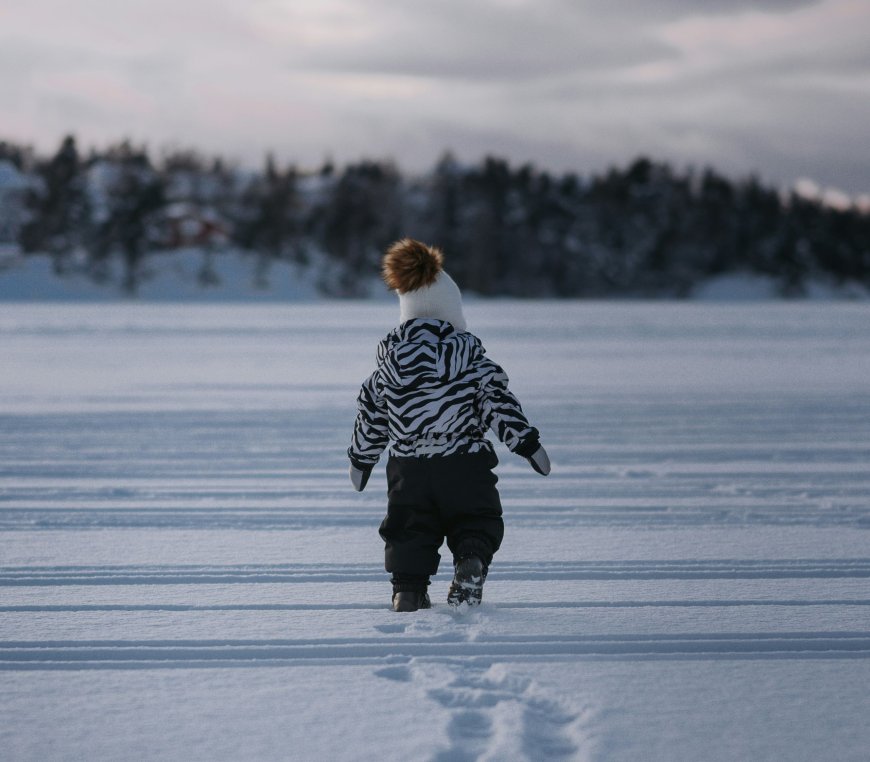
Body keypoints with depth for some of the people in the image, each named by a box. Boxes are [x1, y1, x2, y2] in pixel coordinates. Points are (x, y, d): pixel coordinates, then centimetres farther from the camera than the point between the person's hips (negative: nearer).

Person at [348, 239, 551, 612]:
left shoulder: (391, 356, 2)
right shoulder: (468, 350, -5)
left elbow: (371, 412, 9)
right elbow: (498, 399, -7)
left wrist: (361, 458, 21)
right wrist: (527, 442, -1)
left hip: (408, 467, 2)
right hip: (465, 465, -2)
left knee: (410, 530, 14)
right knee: (477, 524, 9)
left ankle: (408, 590, -2)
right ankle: (470, 565, -20)